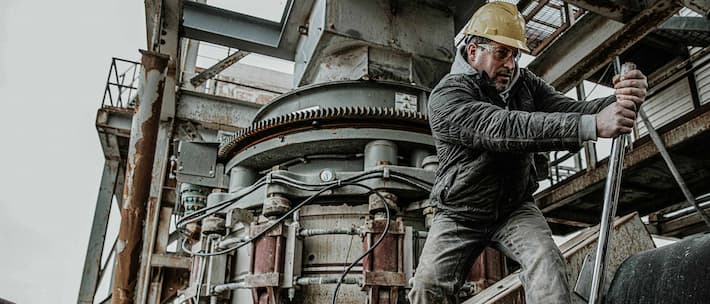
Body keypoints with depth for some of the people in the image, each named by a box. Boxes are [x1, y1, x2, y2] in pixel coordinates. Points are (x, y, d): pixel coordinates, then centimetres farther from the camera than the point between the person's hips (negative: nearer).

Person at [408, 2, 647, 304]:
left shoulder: (524, 83, -1)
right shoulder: (447, 96, -22)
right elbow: (504, 128, -37)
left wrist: (621, 103, -35)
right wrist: (592, 125, -46)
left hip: (515, 209, 3)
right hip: (460, 215, -3)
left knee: (546, 262, -22)